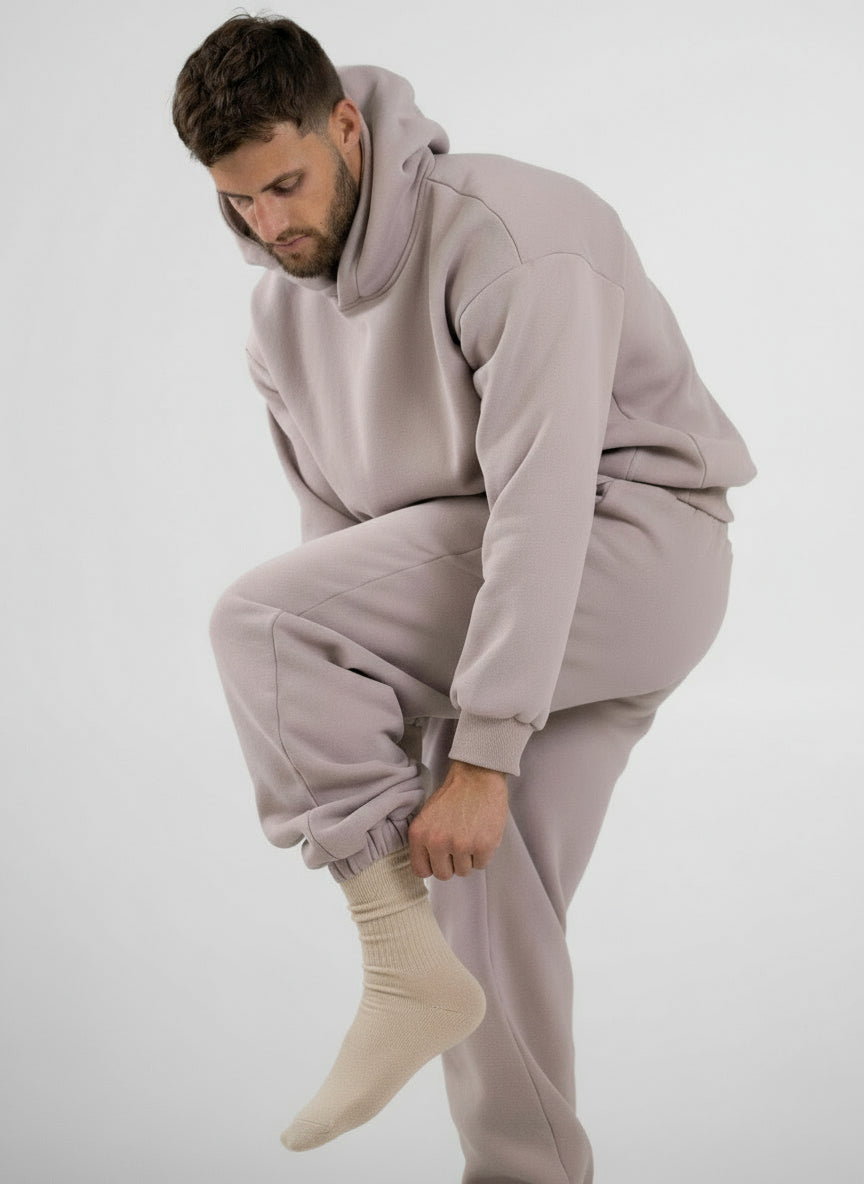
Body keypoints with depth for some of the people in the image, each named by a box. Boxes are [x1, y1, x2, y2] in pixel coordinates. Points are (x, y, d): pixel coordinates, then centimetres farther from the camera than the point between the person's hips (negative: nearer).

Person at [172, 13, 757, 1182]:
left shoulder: (509, 234, -22)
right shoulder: (281, 313, 4)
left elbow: (543, 507, -29)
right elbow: (340, 532, 8)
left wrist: (482, 759, -31)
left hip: (630, 538, -8)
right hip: (483, 594, 8)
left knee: (261, 618, -22)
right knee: (481, 907, 3)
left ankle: (406, 970, -15)